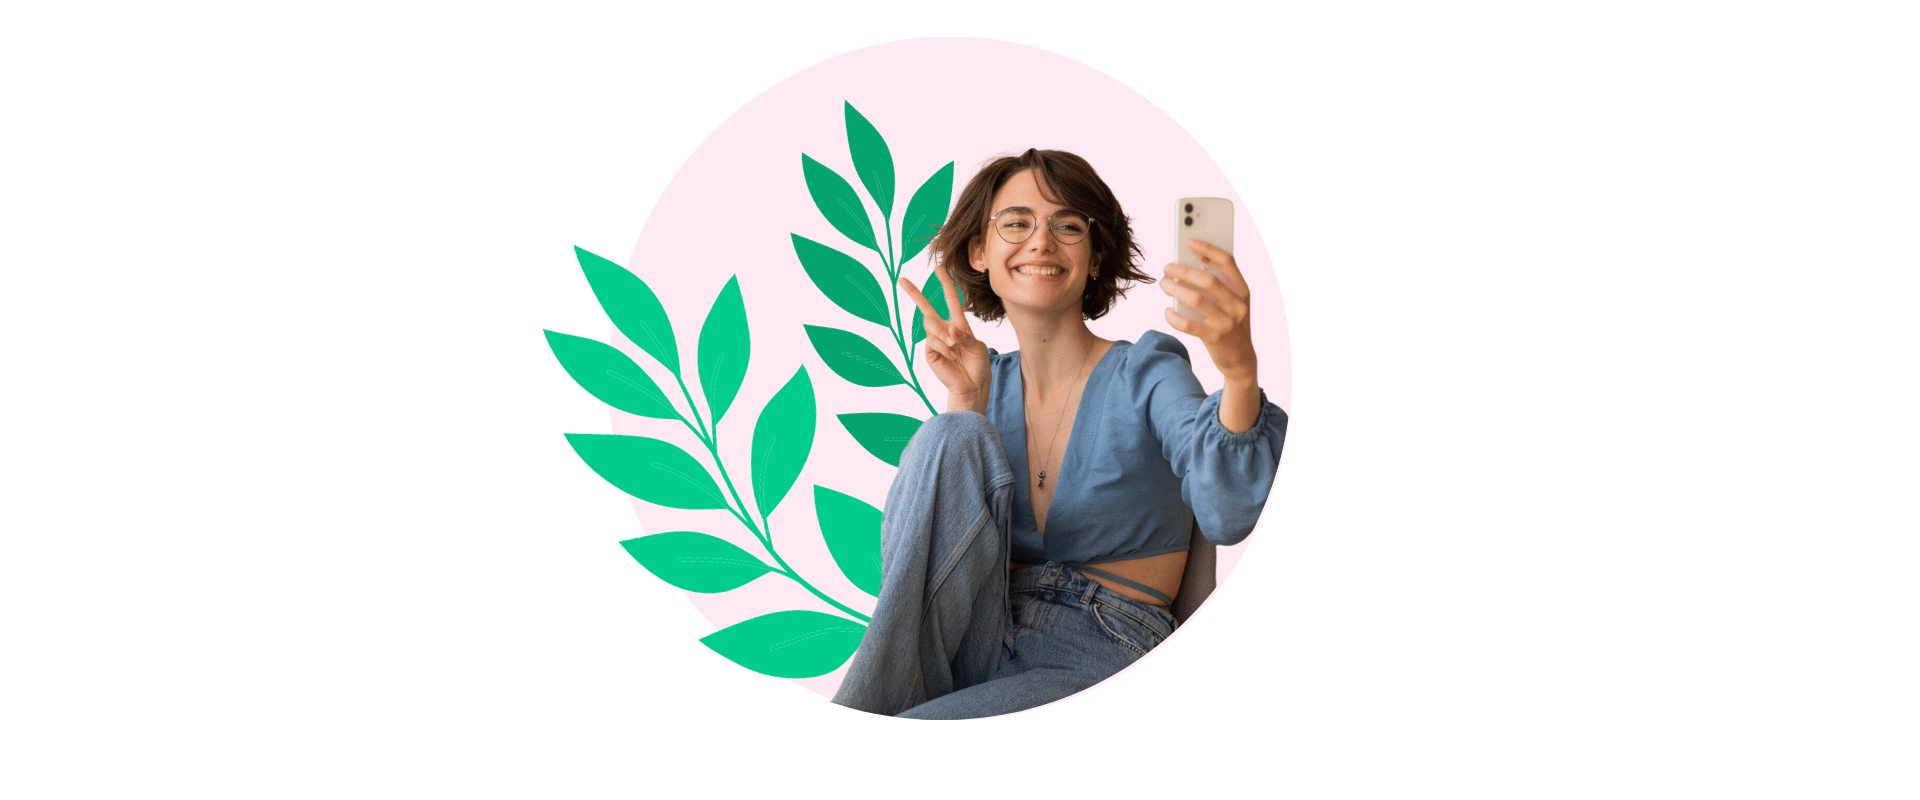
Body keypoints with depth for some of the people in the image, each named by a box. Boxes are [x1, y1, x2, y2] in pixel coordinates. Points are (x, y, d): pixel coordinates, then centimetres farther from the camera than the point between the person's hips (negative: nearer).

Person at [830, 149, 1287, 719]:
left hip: (1099, 657, -5)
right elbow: (935, 543, 2)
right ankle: (865, 709, -19)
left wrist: (1240, 372, -45)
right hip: (985, 642, 6)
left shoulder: (1146, 376, -6)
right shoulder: (992, 382, 9)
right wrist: (966, 405, -8)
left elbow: (1224, 517, -27)